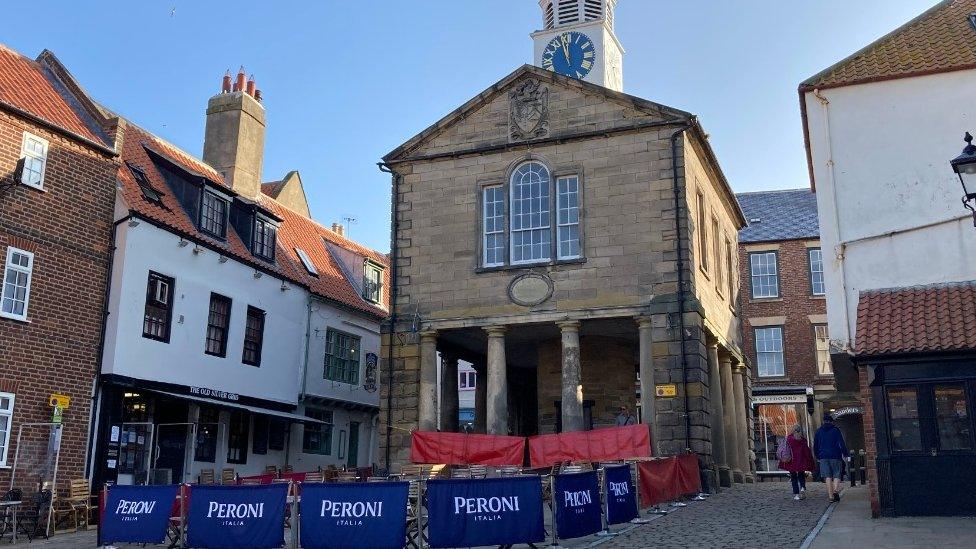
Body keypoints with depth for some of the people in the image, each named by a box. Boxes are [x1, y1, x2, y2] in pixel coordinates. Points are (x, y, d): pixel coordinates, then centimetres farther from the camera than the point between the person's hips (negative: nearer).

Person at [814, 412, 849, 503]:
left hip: (823, 457, 2)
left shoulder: (818, 431, 8)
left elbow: (815, 446, 11)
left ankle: (830, 496, -2)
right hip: (835, 456, -2)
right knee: (836, 475, 7)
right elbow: (842, 443, -6)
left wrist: (818, 456, 20)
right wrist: (845, 454, 4)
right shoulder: (836, 430, -1)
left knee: (828, 476, 3)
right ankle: (836, 490, -16)